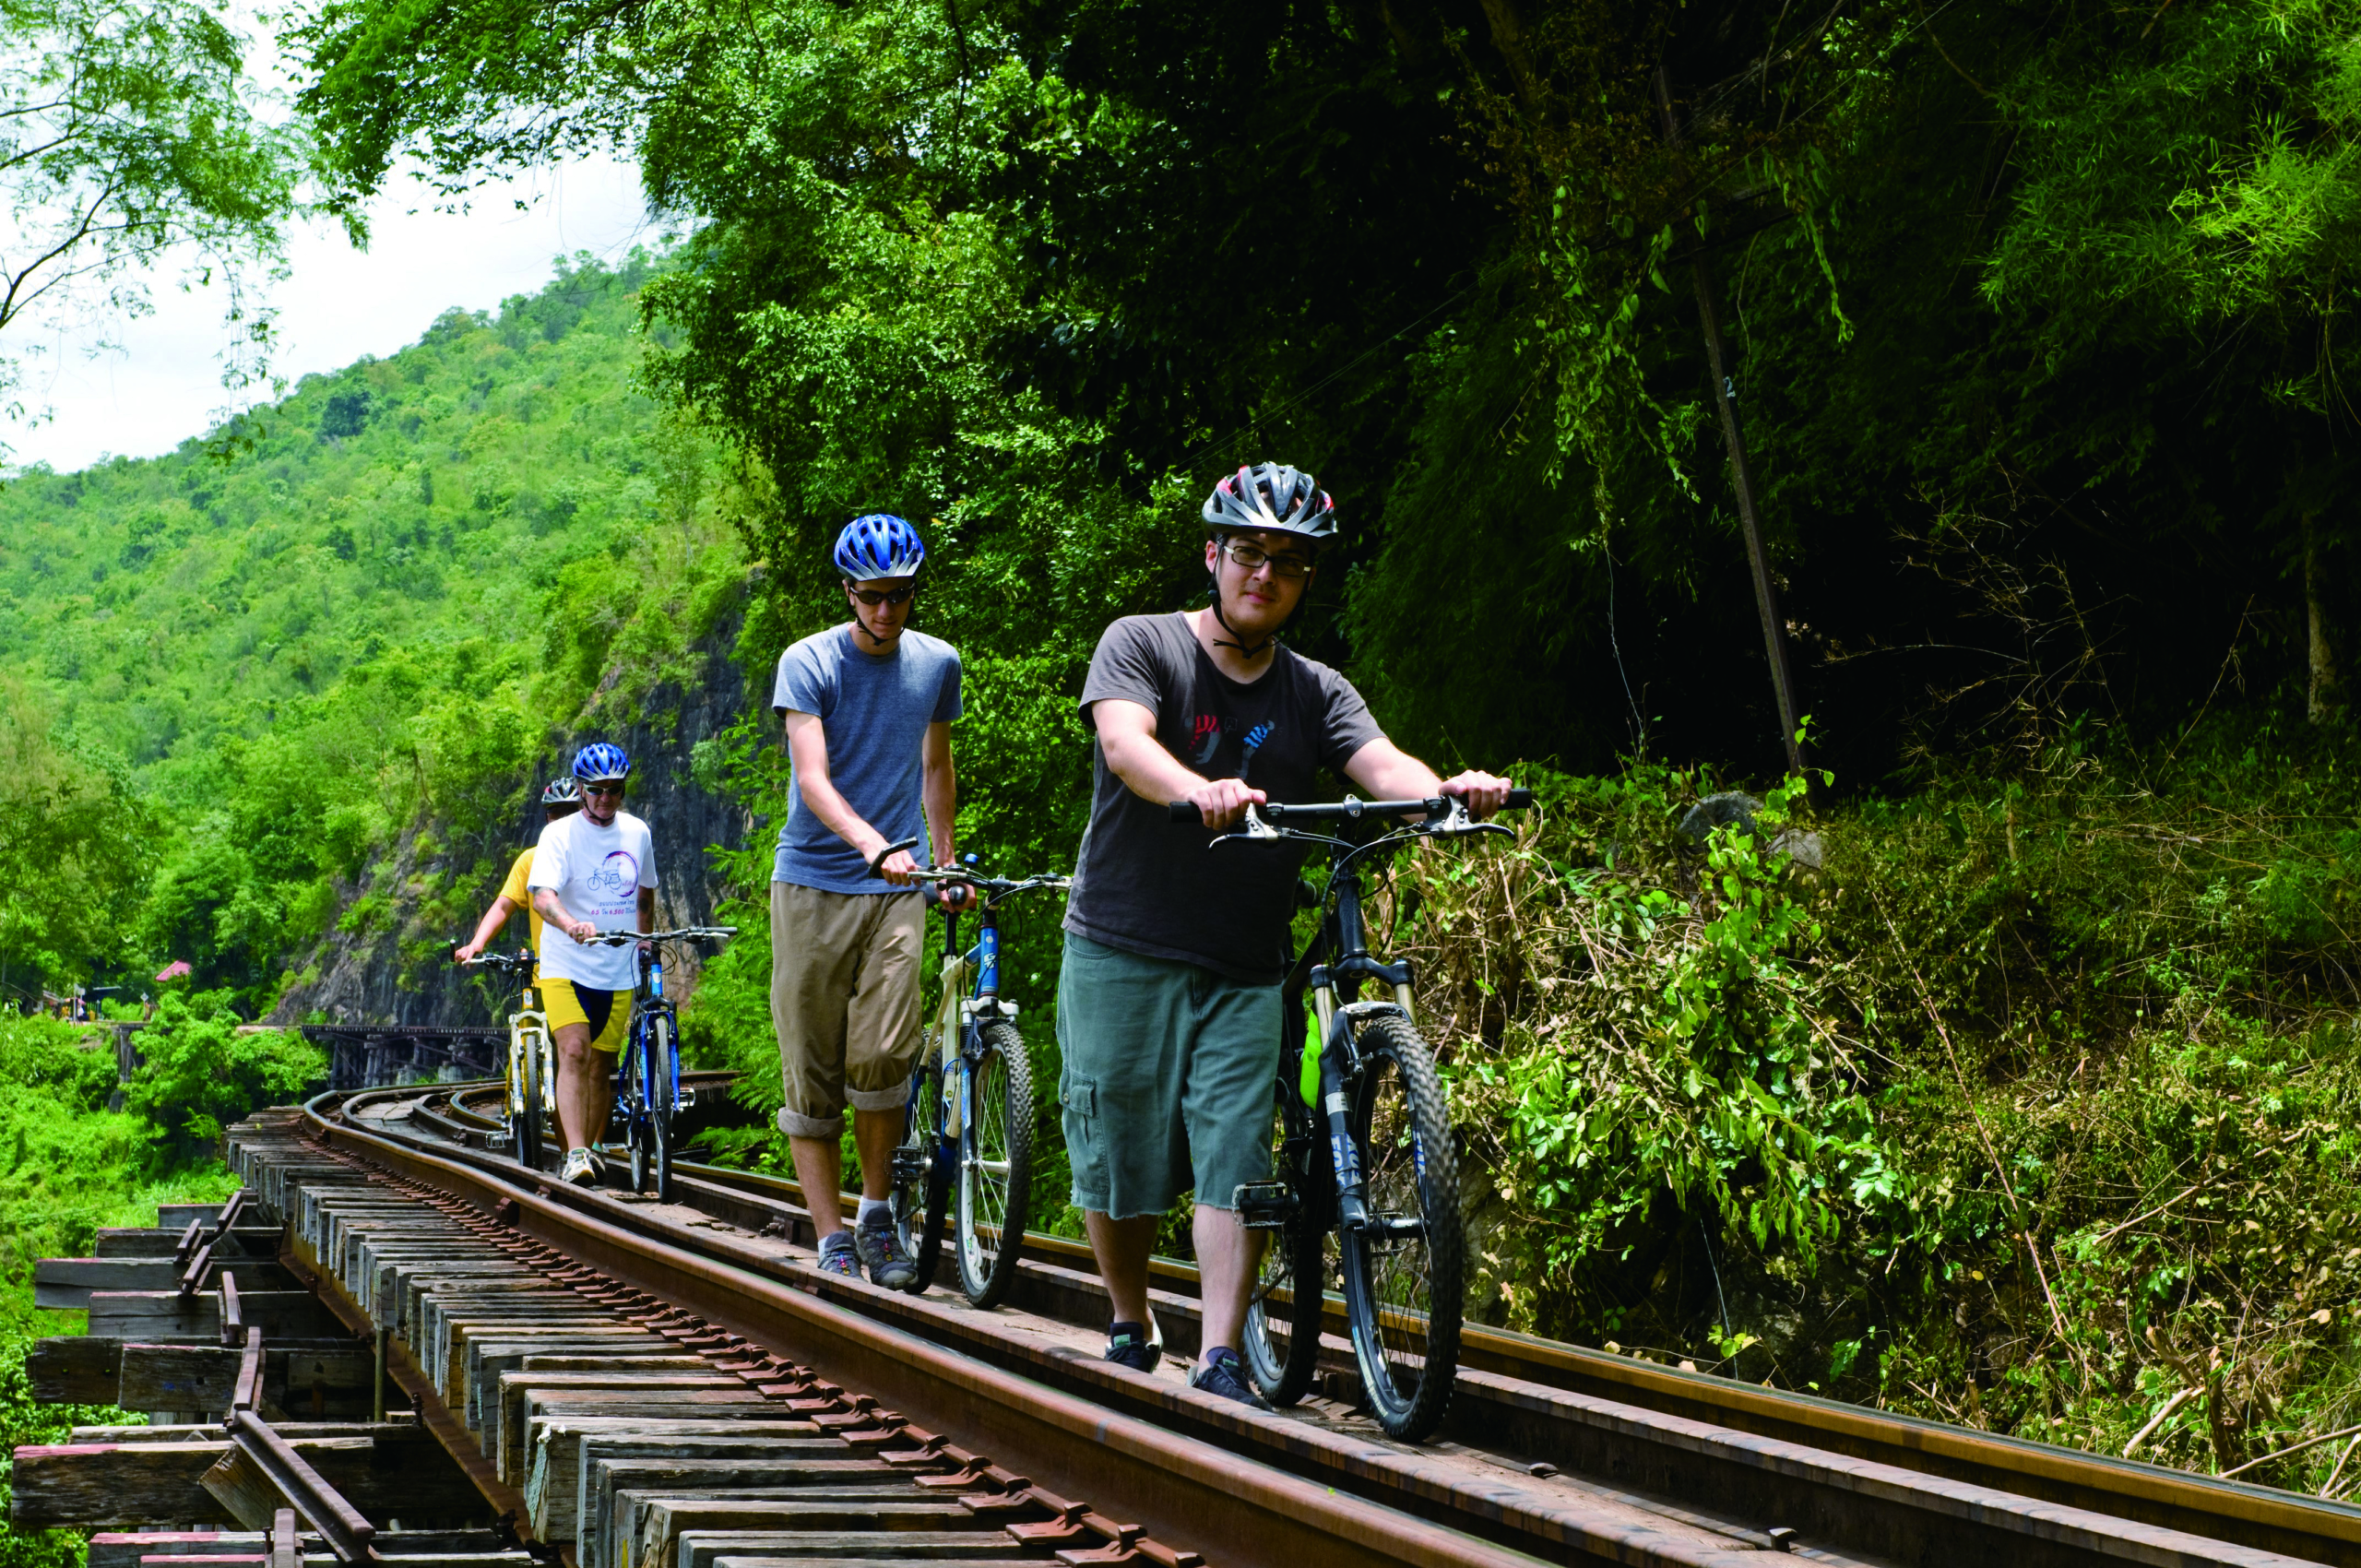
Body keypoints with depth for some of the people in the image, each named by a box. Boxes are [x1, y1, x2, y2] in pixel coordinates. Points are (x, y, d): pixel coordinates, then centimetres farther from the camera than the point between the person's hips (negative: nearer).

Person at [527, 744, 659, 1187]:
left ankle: (592, 1147, 27)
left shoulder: (637, 834, 5)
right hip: (565, 966, -4)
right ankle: (575, 1155, -26)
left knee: (601, 1066, 9)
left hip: (618, 971, 4)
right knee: (574, 1051, -20)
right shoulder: (559, 834, -10)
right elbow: (542, 894, -25)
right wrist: (571, 925, -44)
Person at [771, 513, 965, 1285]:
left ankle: (877, 1210, 5)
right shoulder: (808, 663, -6)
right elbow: (812, 777, -17)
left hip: (896, 889, 2)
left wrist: (947, 860, 24)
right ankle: (832, 1240, 4)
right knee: (811, 1068, -1)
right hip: (813, 881, -2)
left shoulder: (937, 663, 7)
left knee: (883, 1055, -14)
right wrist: (872, 843, -32)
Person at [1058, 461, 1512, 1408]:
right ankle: (1129, 1329, 26)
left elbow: (1381, 765, -12)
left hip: (1244, 969, 2)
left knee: (1234, 1157, -8)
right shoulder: (1141, 646, -3)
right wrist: (1200, 791, -45)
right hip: (1122, 951, -2)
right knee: (1117, 1151, 4)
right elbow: (1124, 742, -23)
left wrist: (1446, 792, -36)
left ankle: (1220, 1360, -7)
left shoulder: (1316, 694, 6)